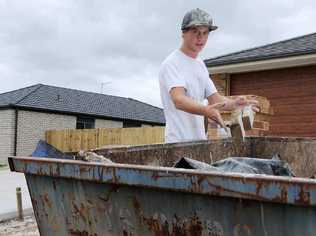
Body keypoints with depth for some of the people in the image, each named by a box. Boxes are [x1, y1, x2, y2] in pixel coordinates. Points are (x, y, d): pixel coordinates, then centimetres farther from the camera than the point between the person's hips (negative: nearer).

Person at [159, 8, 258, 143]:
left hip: (200, 140, 8)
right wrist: (206, 110, -46)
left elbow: (214, 98, 12)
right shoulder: (171, 63, -13)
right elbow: (178, 100, -28)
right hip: (179, 142, -8)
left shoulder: (201, 65, 15)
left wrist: (234, 104, -9)